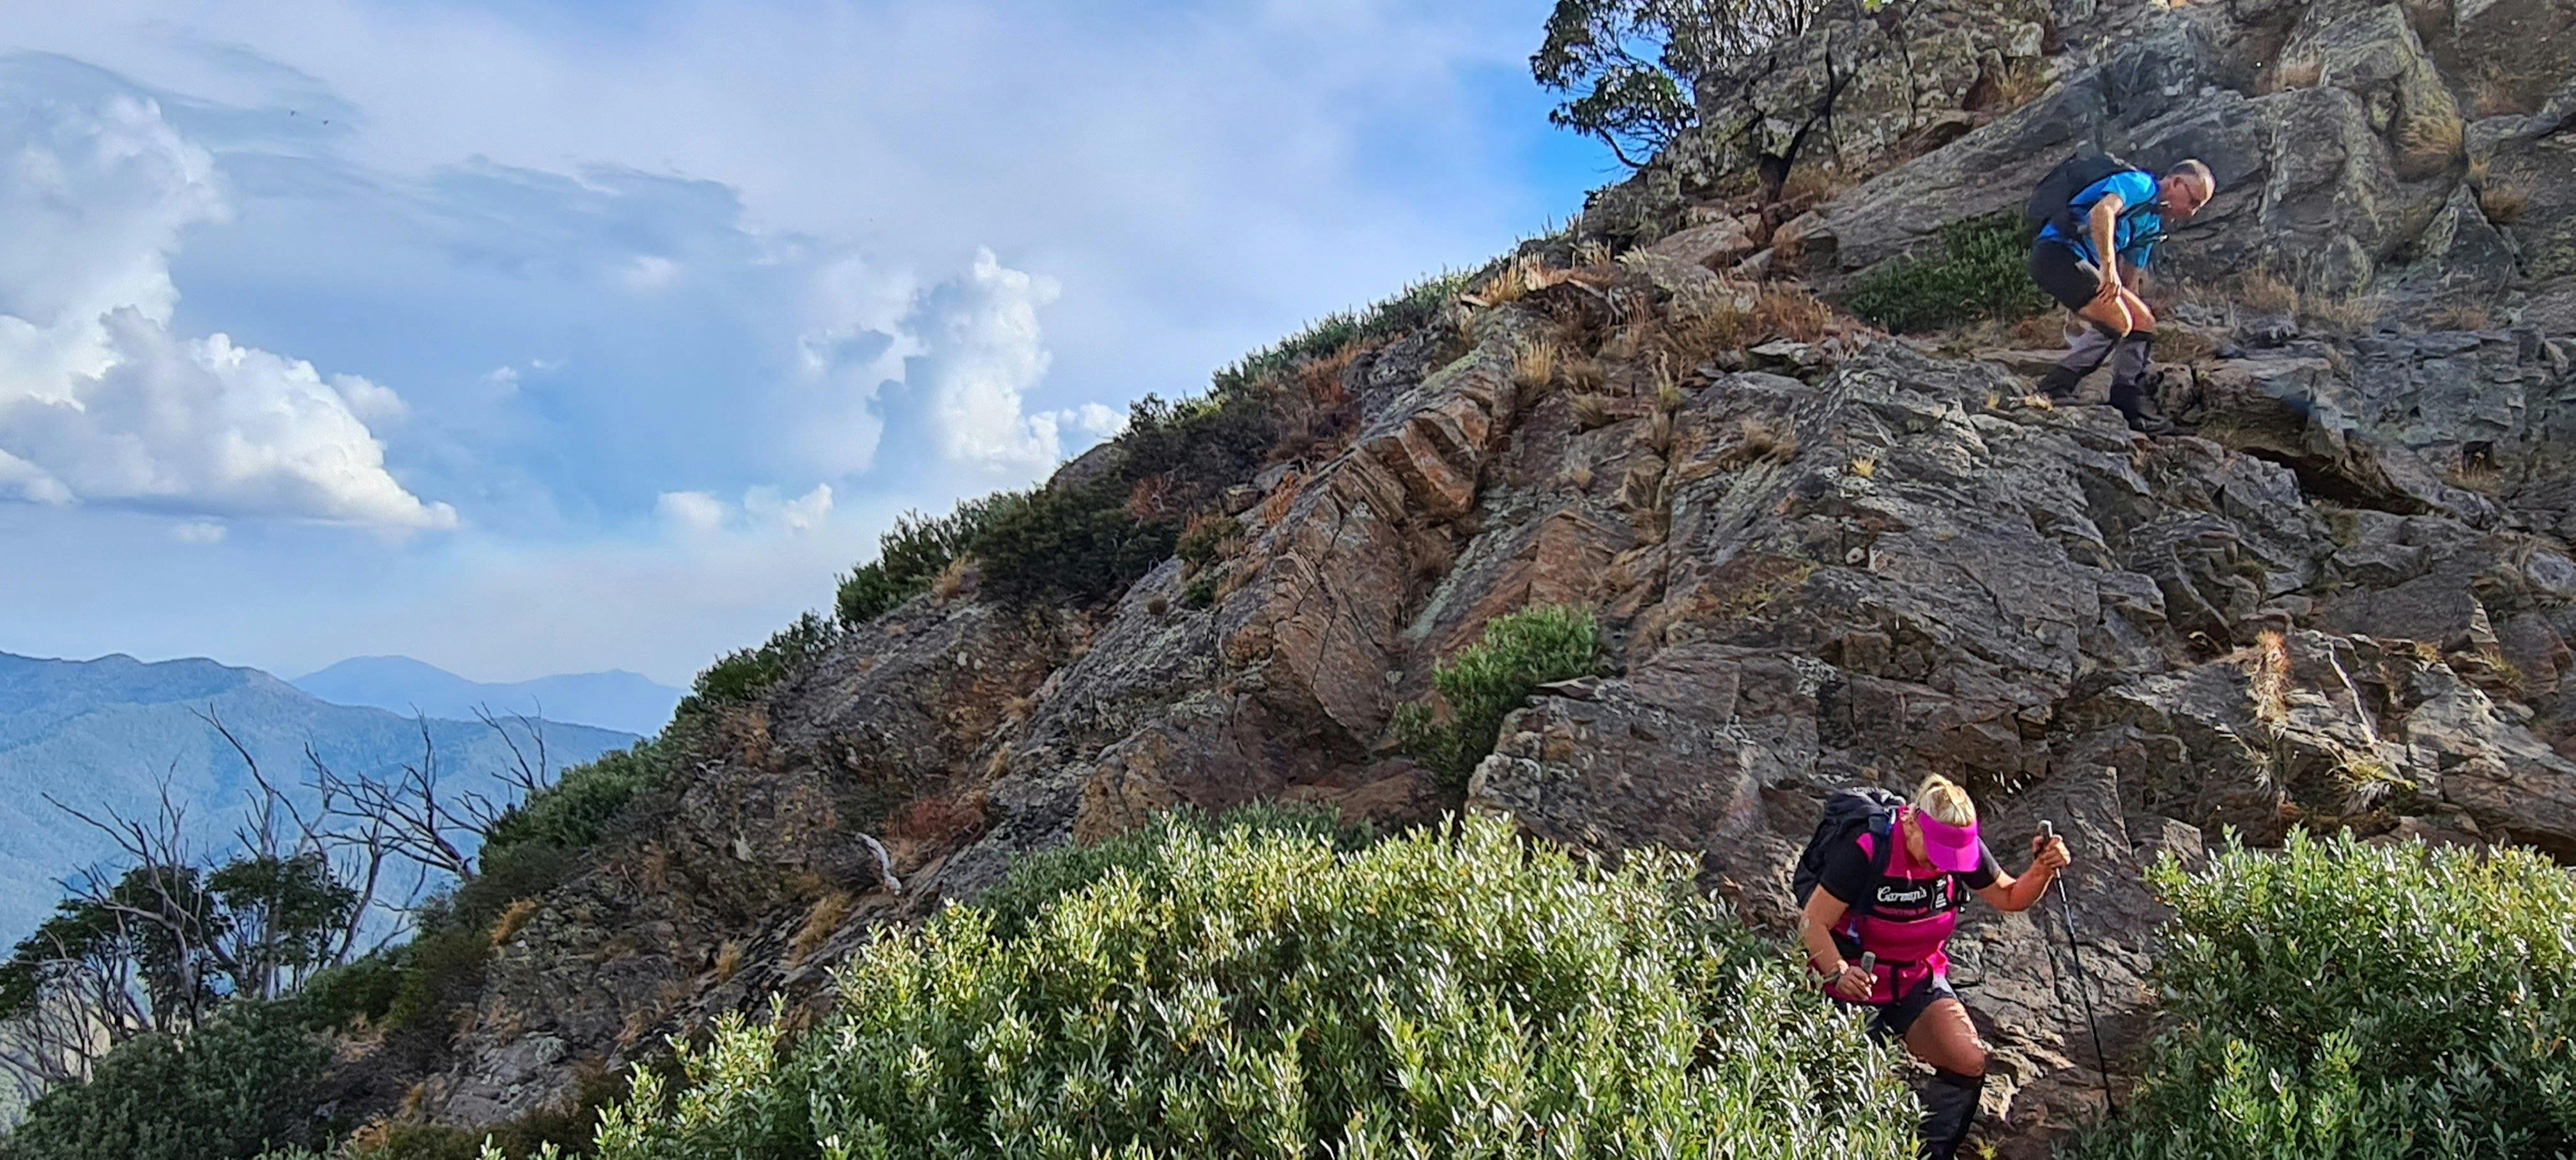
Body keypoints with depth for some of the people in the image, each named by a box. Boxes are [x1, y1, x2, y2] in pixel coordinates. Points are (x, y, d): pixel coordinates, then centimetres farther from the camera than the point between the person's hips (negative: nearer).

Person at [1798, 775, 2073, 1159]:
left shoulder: (1963, 848, -8)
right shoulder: (1867, 853, -25)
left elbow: (2010, 898, 9)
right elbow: (1813, 924, -20)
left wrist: (2042, 870, -11)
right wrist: (1838, 973, -37)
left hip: (1920, 981, 5)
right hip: (1857, 984, -4)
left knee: (1970, 1063, -18)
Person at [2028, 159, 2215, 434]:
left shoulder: (2152, 224, 26)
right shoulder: (2139, 184, -3)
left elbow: (2130, 281, 27)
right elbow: (2102, 212, -24)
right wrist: (2109, 267, -31)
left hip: (2082, 265, 10)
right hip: (2056, 252, -10)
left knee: (2143, 322, 7)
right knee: (2117, 323, -21)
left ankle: (2130, 410, 6)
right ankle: (2054, 388, -14)